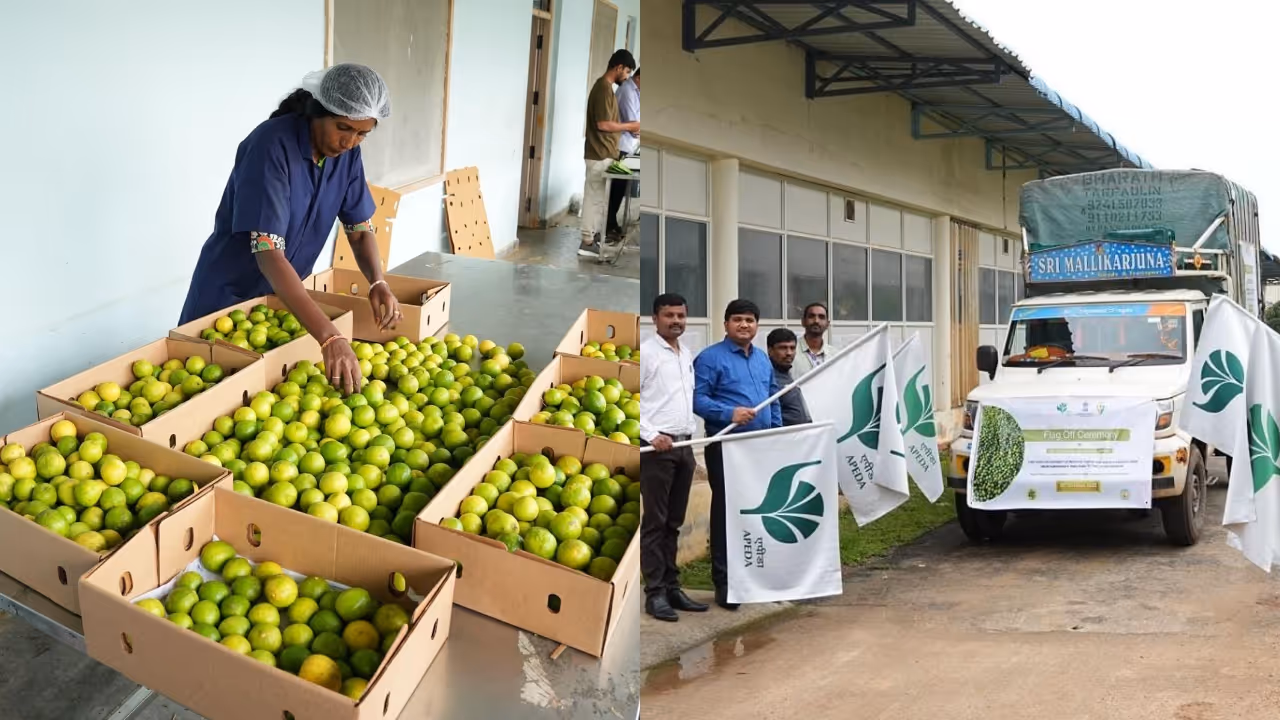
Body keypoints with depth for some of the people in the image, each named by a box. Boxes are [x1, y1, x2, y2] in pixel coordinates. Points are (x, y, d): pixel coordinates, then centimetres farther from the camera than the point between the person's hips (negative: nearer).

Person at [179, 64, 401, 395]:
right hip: (230, 291, -5)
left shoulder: (347, 154, -11)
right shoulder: (272, 144, -30)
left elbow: (360, 228, 0)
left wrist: (378, 282, -23)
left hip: (284, 293, 6)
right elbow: (268, 253, -38)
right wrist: (329, 337, -48)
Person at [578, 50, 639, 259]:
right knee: (595, 197, -5)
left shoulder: (604, 86, 15)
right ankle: (588, 242, 0)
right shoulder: (604, 87, -17)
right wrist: (630, 126, -11)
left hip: (602, 154, 10)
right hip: (600, 155, -10)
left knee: (598, 197, 14)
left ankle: (593, 236, 21)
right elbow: (603, 124, -22)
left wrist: (627, 128, 11)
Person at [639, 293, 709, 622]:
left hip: (685, 446, 7)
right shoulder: (645, 352, -7)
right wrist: (651, 434, -21)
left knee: (674, 523, 11)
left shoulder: (688, 355, 16)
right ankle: (655, 593, 0)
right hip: (657, 447, -7)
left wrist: (693, 439, 17)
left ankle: (672, 587, 16)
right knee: (655, 522, -3)